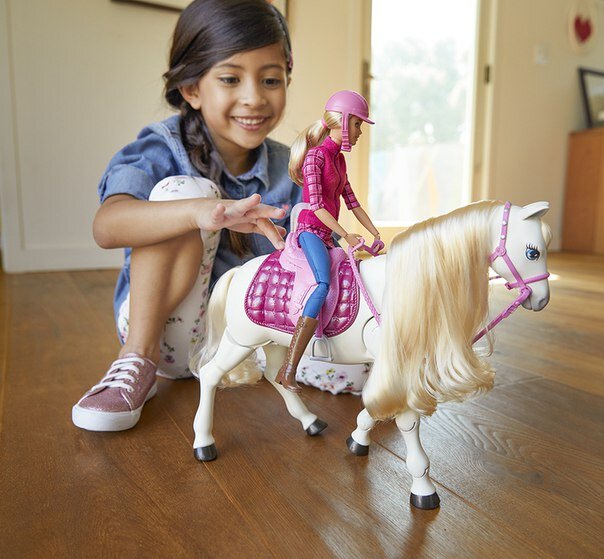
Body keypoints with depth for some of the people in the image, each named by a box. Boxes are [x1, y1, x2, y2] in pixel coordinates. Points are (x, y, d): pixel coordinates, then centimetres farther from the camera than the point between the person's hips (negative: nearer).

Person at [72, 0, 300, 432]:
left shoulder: (289, 170, -5)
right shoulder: (160, 150, -13)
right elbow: (107, 226, -34)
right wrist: (205, 212, -51)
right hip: (159, 328, -2)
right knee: (182, 189, -27)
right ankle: (138, 362, -19)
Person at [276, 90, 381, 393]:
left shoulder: (339, 159, 16)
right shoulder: (315, 155, -9)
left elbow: (352, 201, 16)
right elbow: (315, 204, -17)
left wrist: (376, 235, 12)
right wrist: (346, 235, -18)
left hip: (326, 234, 10)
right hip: (310, 229, -10)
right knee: (324, 284, -31)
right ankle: (288, 370, -33)